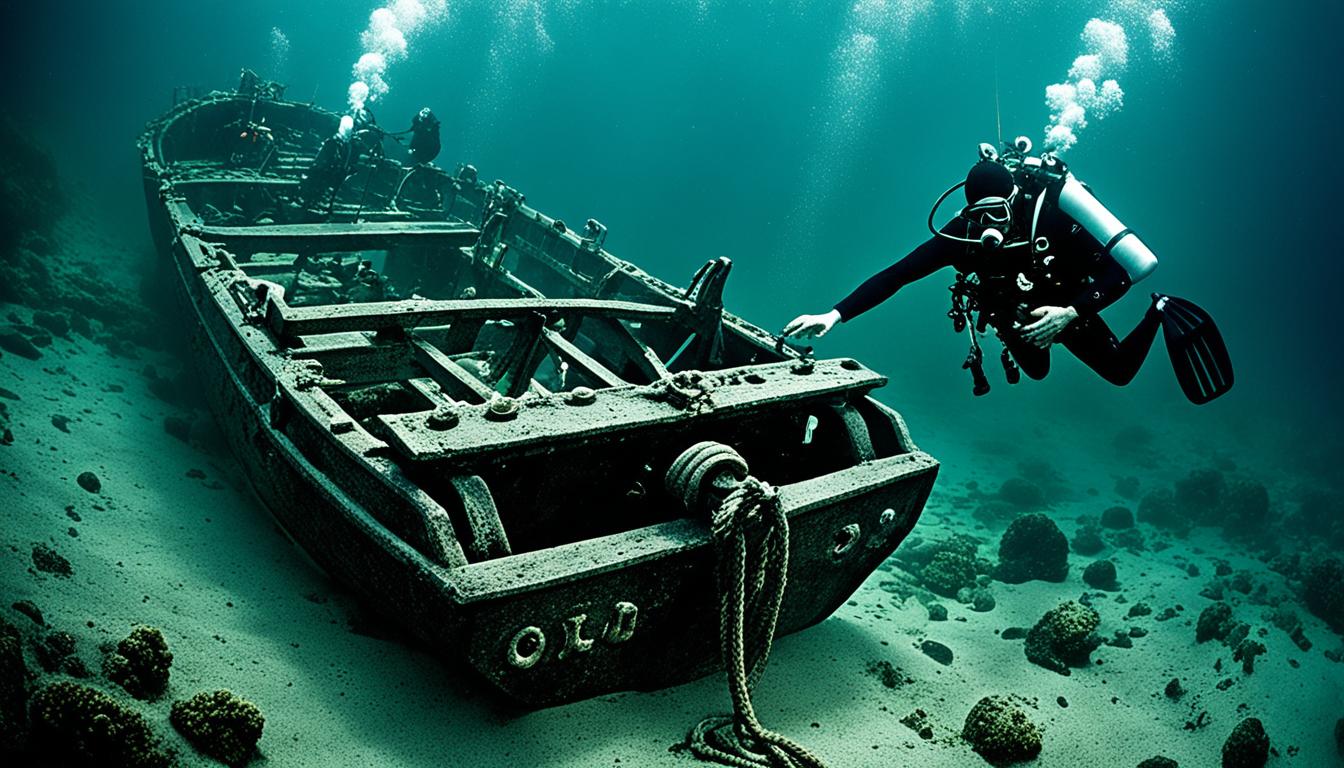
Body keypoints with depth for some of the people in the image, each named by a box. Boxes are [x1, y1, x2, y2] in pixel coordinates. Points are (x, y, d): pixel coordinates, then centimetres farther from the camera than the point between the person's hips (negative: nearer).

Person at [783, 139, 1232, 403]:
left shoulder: (1051, 220, -39)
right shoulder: (964, 234, -31)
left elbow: (1119, 273, -36)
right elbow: (895, 275, -37)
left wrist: (1070, 313, -50)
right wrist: (834, 316, -48)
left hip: (1064, 311, -3)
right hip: (1016, 314, 3)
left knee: (1120, 371, 14)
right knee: (1036, 371, 30)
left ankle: (1160, 314, 37)